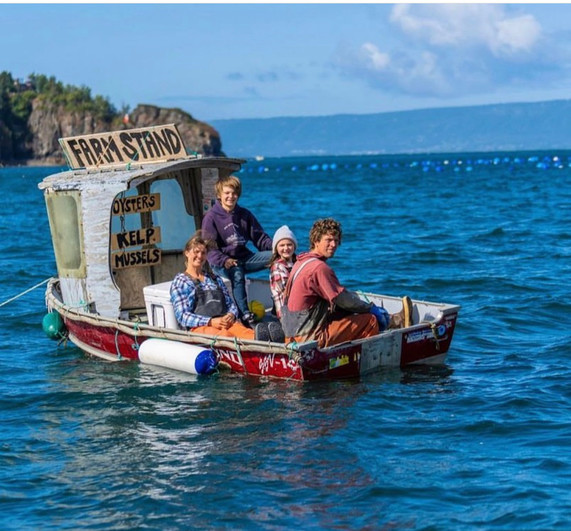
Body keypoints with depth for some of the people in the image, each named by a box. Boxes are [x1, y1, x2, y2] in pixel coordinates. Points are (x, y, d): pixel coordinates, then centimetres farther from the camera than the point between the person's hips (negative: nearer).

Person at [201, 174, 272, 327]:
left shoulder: (244, 214, 14)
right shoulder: (211, 217, -2)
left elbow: (259, 237, 12)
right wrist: (223, 260, -26)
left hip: (243, 257, 5)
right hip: (222, 262, -5)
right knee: (237, 274, -39)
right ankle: (245, 316, -41)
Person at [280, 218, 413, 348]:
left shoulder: (301, 262, 11)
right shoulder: (319, 267, -20)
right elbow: (343, 300, -15)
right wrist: (371, 308, -1)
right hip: (311, 337, -10)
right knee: (371, 320, -4)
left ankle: (394, 320, 28)